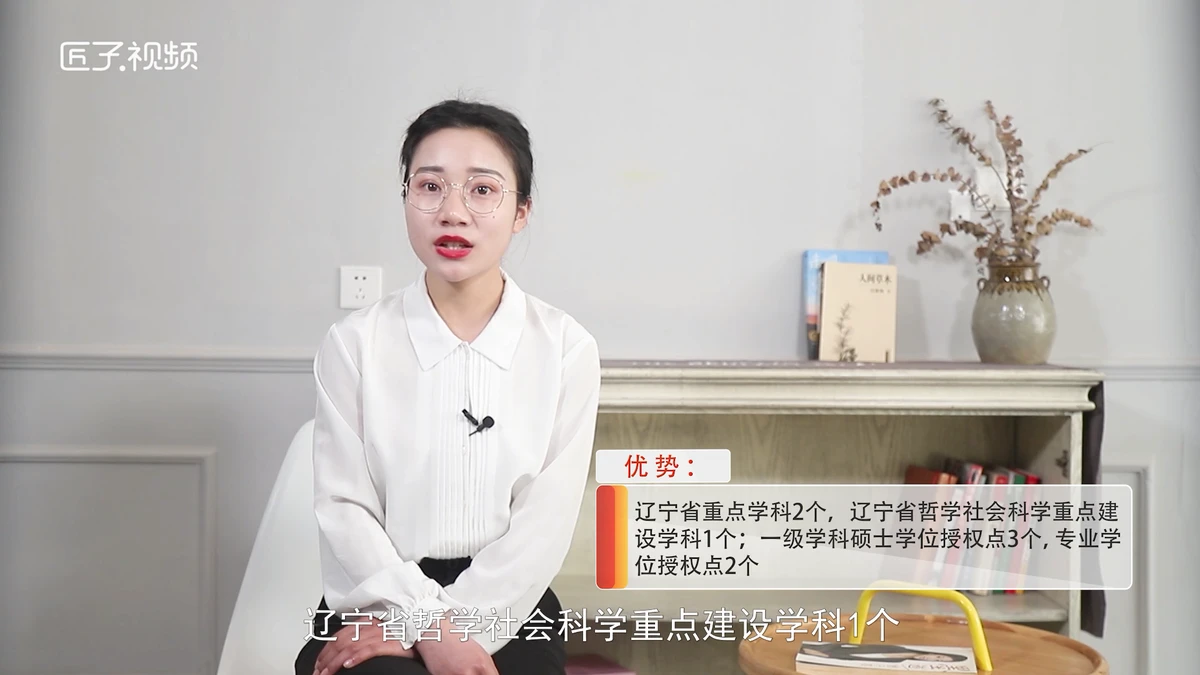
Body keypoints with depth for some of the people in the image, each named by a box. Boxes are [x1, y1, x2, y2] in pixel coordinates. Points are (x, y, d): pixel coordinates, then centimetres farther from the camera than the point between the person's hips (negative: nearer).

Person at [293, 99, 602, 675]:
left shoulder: (566, 349, -1)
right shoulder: (354, 343, 0)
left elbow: (544, 524, -5)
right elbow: (344, 508, -4)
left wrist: (448, 623, -16)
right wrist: (426, 623, -17)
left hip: (506, 603, 1)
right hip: (379, 598, 0)